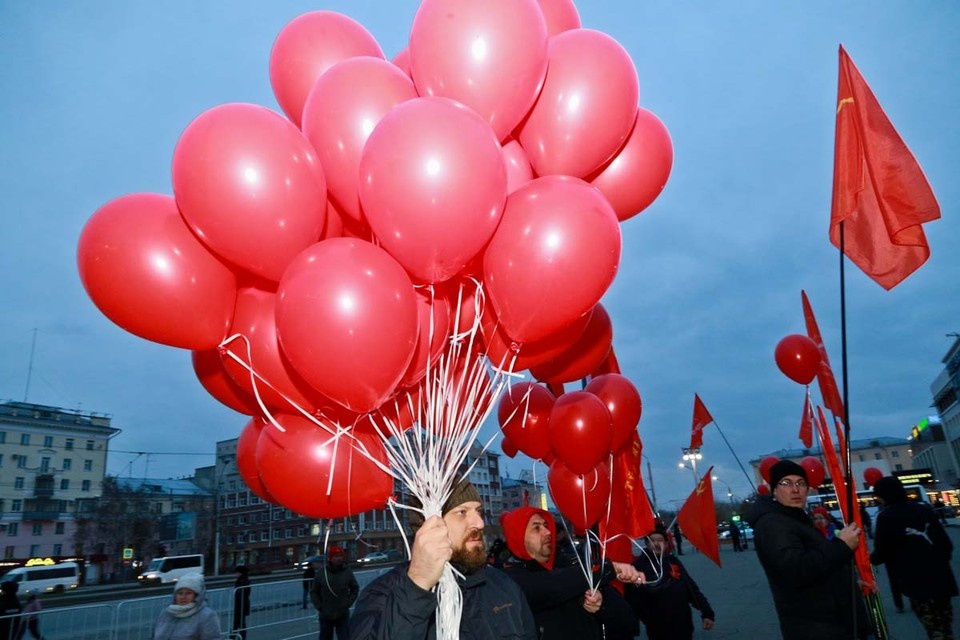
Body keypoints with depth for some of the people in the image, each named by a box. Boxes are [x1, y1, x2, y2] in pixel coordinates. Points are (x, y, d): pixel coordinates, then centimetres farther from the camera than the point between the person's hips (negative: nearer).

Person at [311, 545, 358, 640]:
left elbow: (355, 589, 7)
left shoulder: (348, 572, -6)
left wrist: (348, 603, -3)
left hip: (343, 615, 0)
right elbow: (314, 592, 2)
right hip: (325, 616, 1)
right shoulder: (321, 573, -9)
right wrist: (320, 607, -5)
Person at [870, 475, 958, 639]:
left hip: (916, 581, -6)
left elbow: (882, 553, -7)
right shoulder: (924, 509, 7)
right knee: (944, 625, 15)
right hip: (941, 576, 6)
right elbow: (945, 542, 11)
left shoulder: (886, 517, -9)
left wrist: (869, 559, 13)